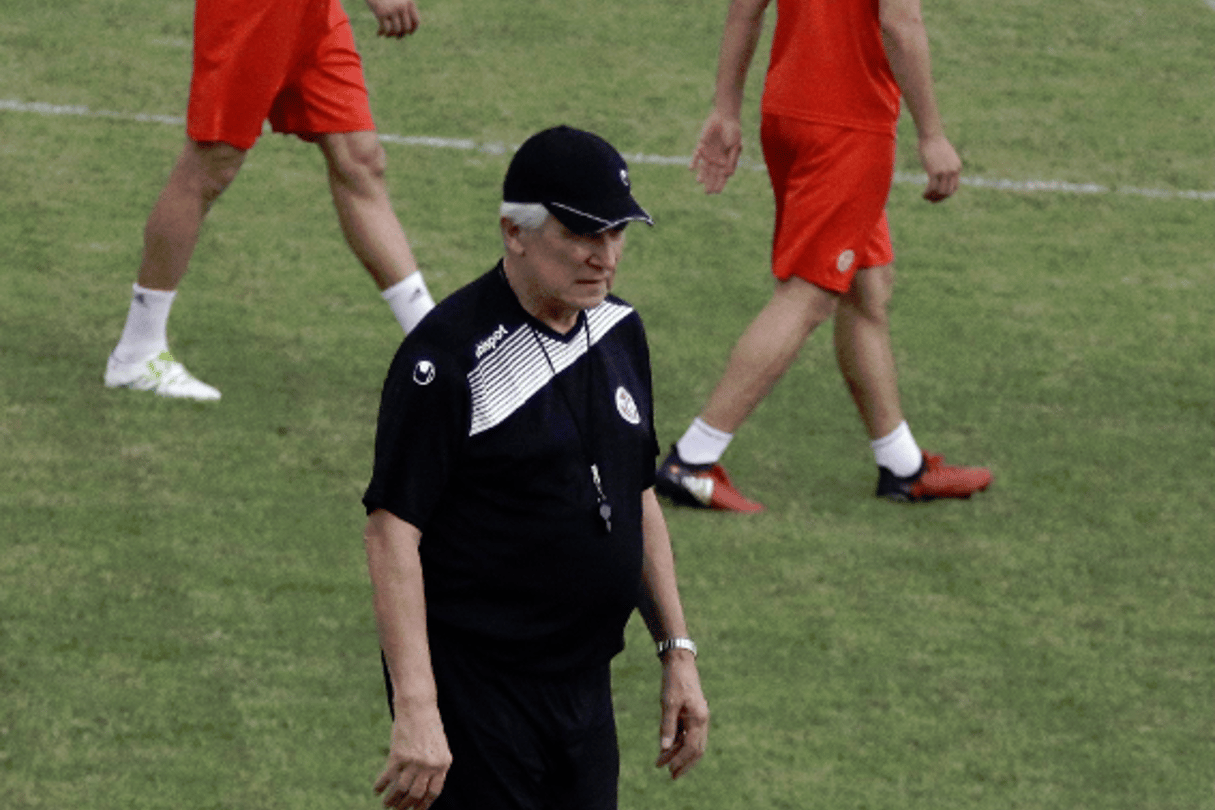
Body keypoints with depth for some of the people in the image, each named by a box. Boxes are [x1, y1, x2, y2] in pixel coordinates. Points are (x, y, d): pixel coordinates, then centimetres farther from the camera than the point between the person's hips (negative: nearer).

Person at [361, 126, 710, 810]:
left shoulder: (619, 333, 10)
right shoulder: (450, 356, -14)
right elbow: (391, 530, -17)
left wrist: (677, 650, 18)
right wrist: (416, 712, -24)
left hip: (587, 688, 7)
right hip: (476, 695, -7)